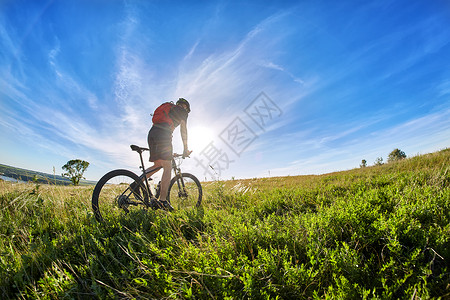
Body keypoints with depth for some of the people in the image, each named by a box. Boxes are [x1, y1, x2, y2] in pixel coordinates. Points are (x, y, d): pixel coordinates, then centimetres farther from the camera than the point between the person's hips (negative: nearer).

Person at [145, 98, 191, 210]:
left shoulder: (167, 107, 36)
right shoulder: (182, 111, 15)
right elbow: (183, 129, 5)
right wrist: (185, 148, 6)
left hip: (151, 133, 8)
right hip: (163, 134, -8)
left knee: (158, 165, 17)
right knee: (168, 168, -8)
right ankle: (163, 201, -11)